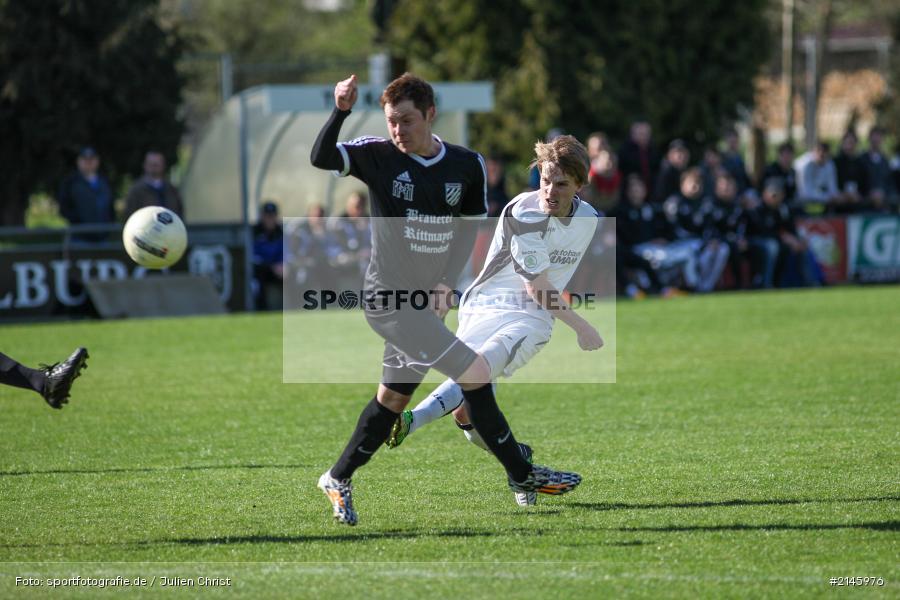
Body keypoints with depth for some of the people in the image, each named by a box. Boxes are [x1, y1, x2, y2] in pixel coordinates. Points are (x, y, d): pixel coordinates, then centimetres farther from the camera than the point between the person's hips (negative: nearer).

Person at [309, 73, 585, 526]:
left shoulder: (467, 166, 1)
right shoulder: (378, 156, -9)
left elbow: (469, 225, 11)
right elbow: (321, 159, -20)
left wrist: (447, 282, 0)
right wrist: (340, 112, -34)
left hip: (426, 301, 6)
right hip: (389, 298, -6)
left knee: (394, 395, 13)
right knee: (476, 372, -11)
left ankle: (338, 480, 29)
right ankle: (521, 475, -1)